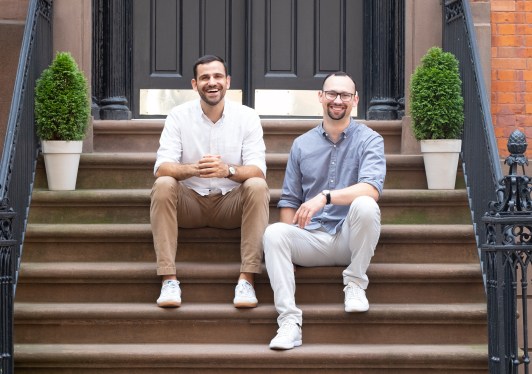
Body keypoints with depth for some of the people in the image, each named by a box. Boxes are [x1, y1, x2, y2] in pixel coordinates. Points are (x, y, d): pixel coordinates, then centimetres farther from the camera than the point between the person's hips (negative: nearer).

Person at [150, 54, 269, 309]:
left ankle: (247, 279, -29)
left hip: (232, 202, 0)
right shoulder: (178, 116, -4)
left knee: (258, 187, -29)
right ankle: (169, 279, -29)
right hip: (190, 201, 0)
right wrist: (192, 169, -36)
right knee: (163, 186, -28)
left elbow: (258, 170, -13)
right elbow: (161, 167, -14)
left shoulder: (247, 117, -4)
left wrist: (228, 170, -36)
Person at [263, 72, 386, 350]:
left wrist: (325, 197, -32)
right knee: (273, 233, -27)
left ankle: (355, 284, -13)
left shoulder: (369, 140, 0)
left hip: (349, 238, -2)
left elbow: (371, 189, -18)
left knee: (364, 205, -33)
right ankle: (289, 322, -31)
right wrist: (288, 245, -6)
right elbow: (289, 200, 12)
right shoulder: (302, 144, 11)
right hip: (312, 239, 3)